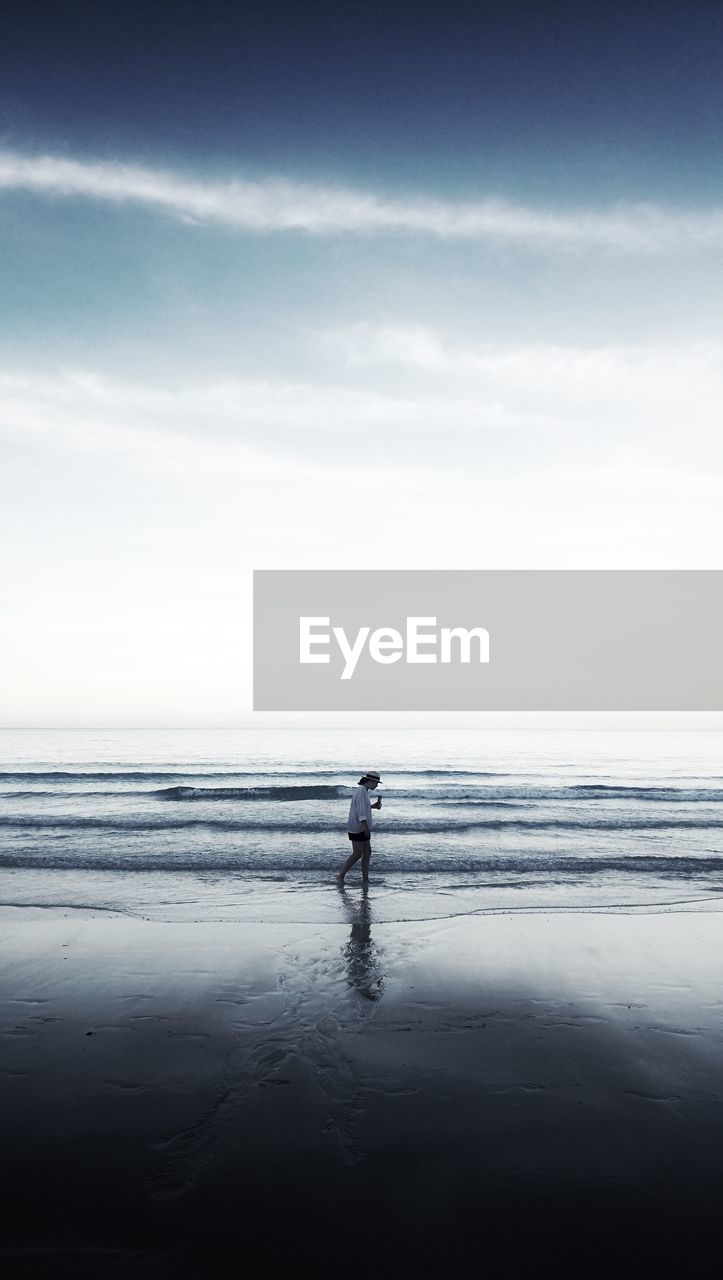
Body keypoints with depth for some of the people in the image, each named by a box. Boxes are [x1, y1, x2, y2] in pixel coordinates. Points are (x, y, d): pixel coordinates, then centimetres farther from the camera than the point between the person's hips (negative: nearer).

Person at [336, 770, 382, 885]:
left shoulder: (363, 791, 15)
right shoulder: (361, 791, -17)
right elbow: (360, 810, -27)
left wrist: (372, 806, 17)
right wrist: (365, 827, -35)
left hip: (362, 828, 10)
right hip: (357, 828, -10)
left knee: (367, 852, 7)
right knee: (357, 854, -8)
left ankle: (365, 880, 9)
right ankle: (340, 876, 1)